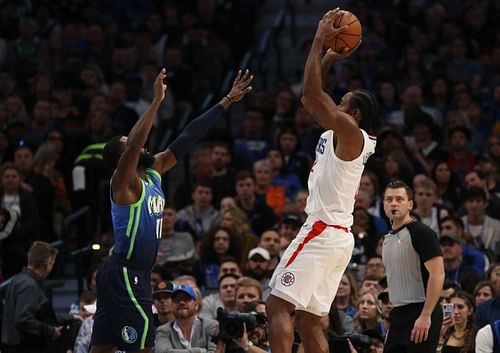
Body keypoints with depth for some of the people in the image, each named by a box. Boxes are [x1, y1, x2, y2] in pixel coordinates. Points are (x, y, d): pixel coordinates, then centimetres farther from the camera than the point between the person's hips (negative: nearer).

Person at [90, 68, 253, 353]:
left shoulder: (153, 172, 11)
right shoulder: (125, 182, -12)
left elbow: (188, 138, 10)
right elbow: (134, 144, -32)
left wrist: (228, 101, 8)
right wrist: (156, 102, -37)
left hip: (135, 274, 9)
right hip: (125, 273, -9)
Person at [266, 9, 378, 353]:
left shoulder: (349, 131, -9)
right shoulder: (340, 134, 17)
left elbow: (312, 94, -16)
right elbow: (311, 98, 28)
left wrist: (319, 41, -9)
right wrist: (328, 58, 23)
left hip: (323, 232, -10)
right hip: (336, 235, 10)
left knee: (278, 305, -14)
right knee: (310, 320, 8)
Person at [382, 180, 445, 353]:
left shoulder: (422, 233, -10)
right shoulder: (388, 238, 16)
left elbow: (437, 275, -17)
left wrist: (425, 316, -22)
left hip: (421, 316, -9)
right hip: (398, 313, 9)